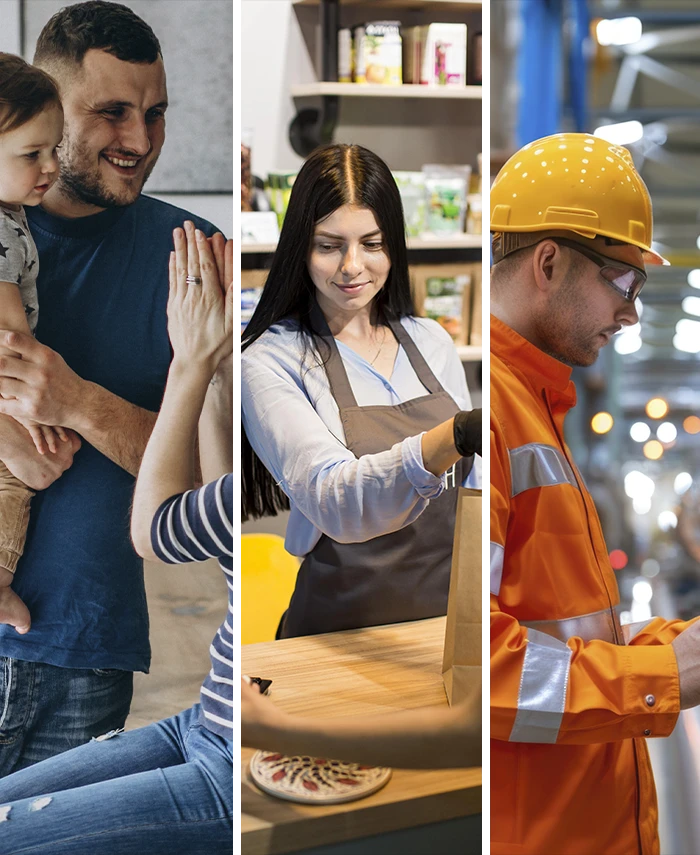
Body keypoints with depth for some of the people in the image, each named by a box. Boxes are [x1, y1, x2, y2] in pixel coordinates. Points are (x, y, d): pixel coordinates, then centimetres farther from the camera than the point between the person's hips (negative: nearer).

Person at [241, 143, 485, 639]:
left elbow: (473, 489, 12)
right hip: (342, 629, -4)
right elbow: (334, 500, -26)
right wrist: (454, 436, -39)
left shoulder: (432, 342, 6)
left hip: (450, 618, 4)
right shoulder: (269, 362, -11)